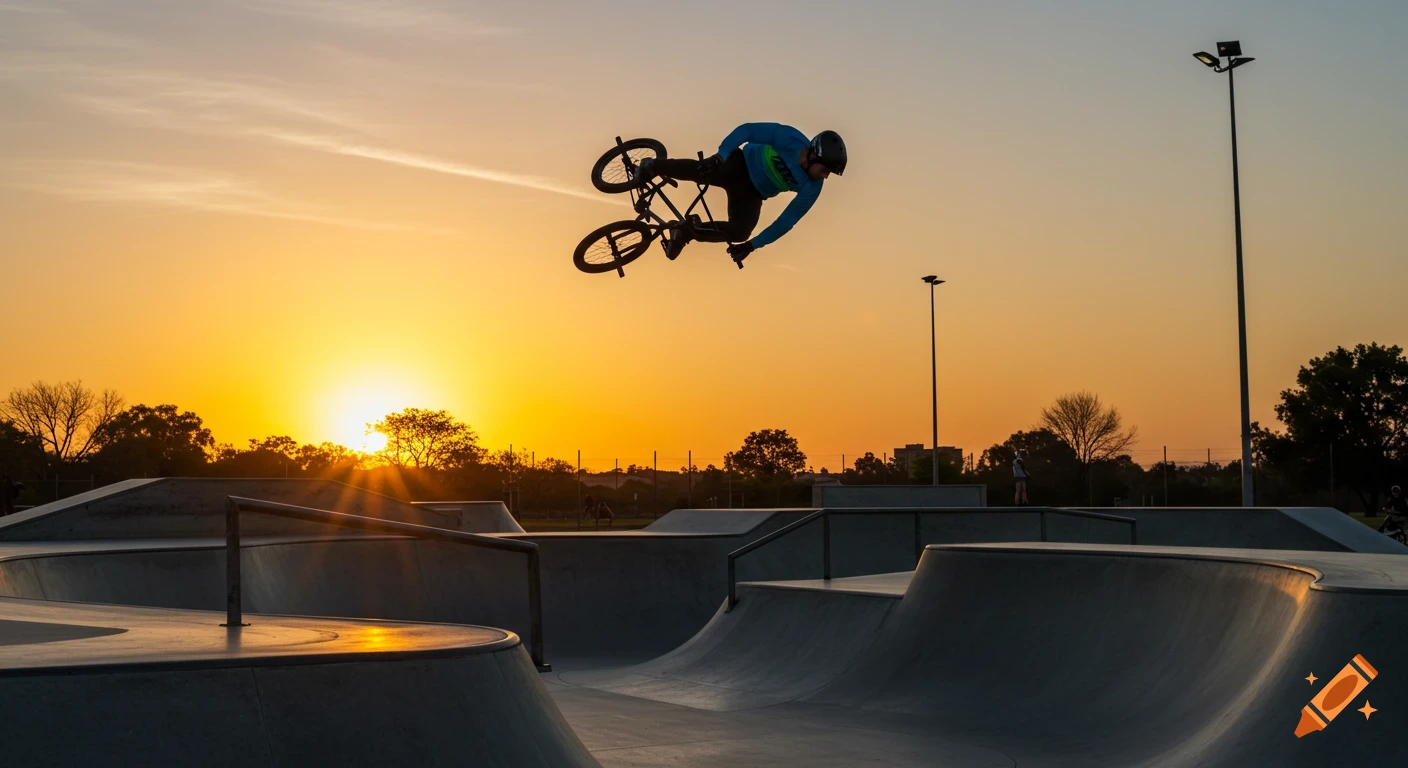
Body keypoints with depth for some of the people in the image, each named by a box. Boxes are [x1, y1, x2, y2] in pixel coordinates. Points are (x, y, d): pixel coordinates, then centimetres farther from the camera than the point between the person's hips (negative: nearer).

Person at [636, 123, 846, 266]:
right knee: (700, 171, -28)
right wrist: (721, 155, -33)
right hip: (739, 165, -2)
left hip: (752, 192, 3)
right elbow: (747, 130, -21)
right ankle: (651, 167, 2)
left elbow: (787, 221, -12)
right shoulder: (790, 138, -28)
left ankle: (688, 232, 0)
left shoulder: (811, 188, -19)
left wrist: (752, 245, -13)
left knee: (740, 232, -23)